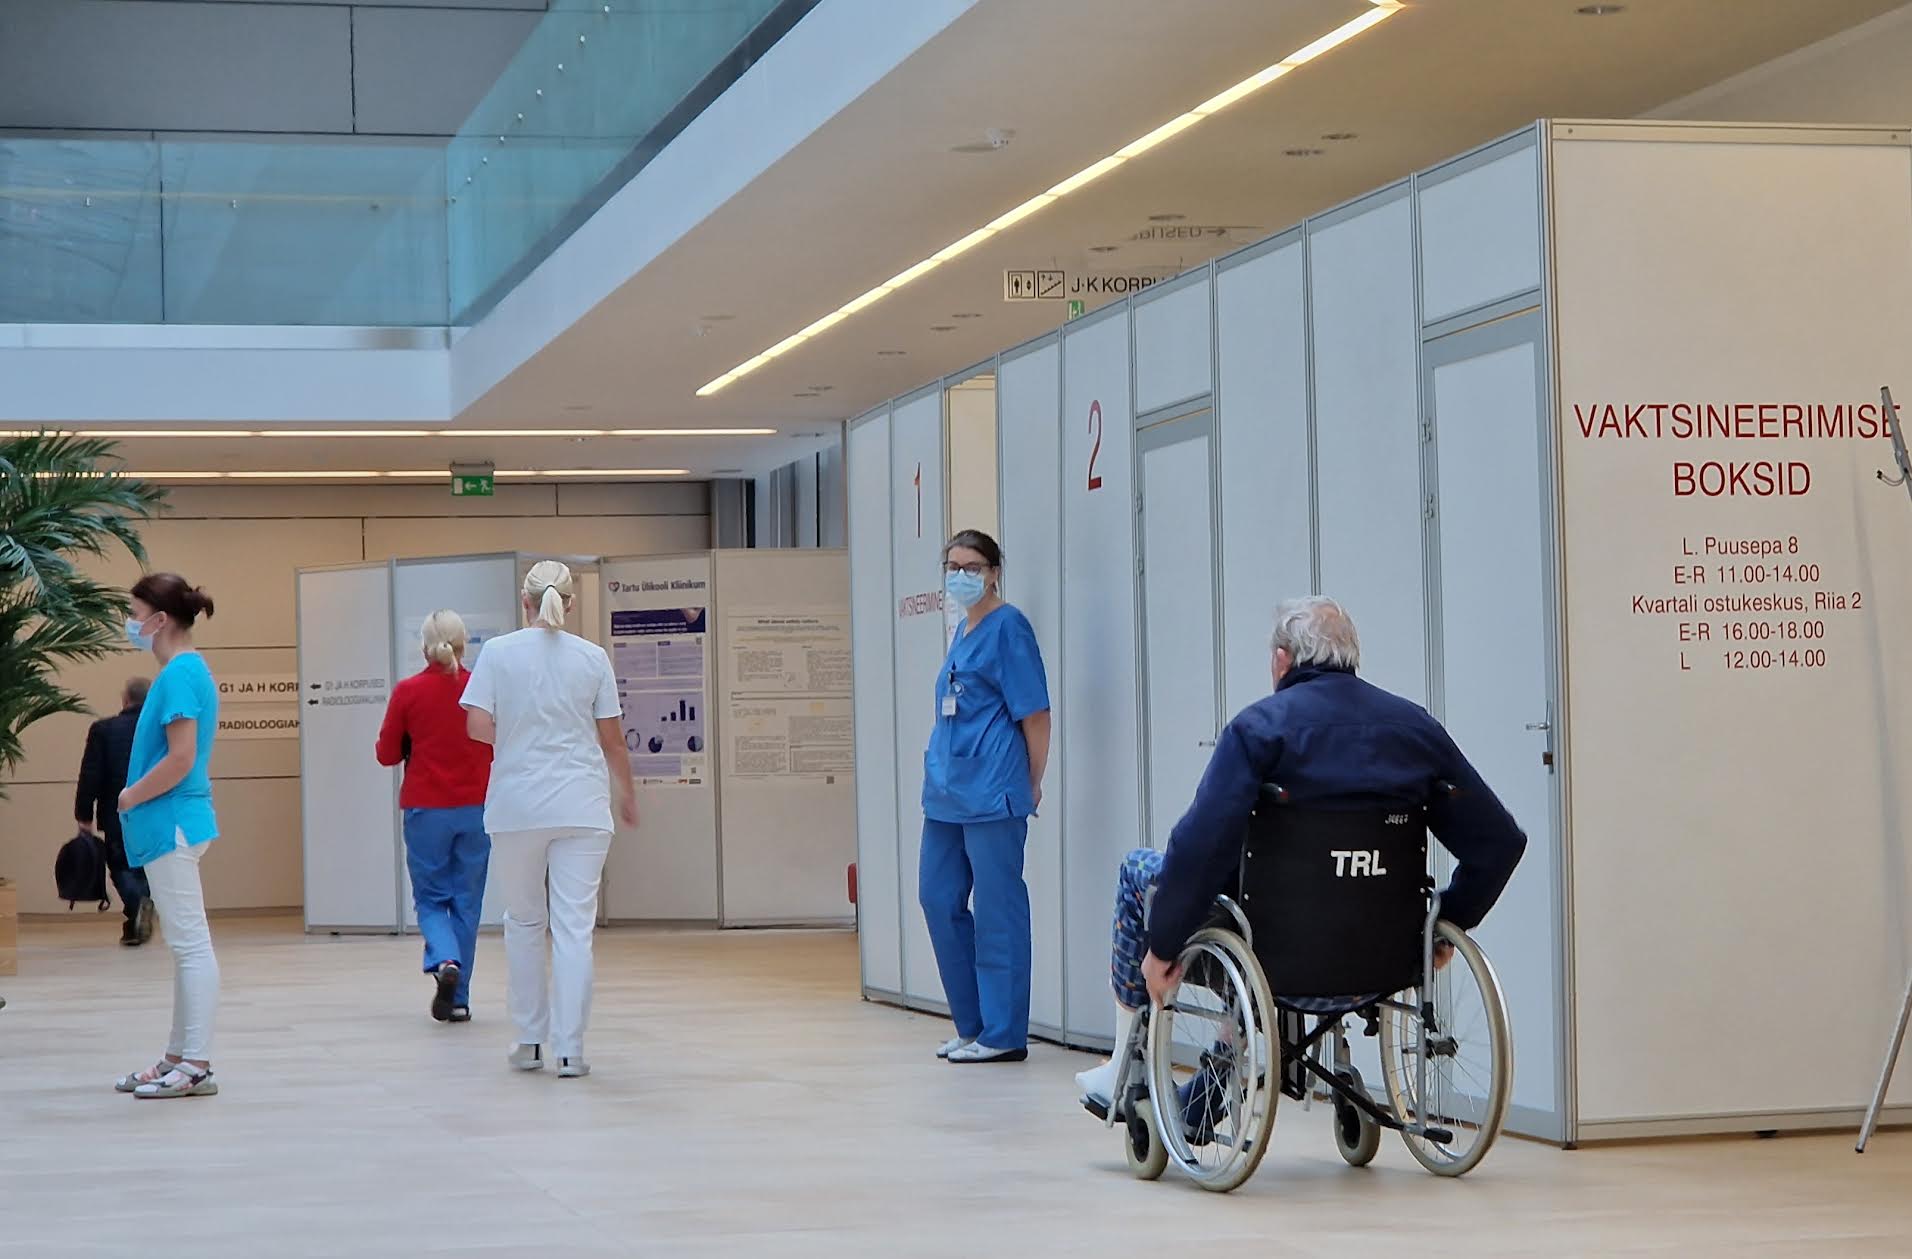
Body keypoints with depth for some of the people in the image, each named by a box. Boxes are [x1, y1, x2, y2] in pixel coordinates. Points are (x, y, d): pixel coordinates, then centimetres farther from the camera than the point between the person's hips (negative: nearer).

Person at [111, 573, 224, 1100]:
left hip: (170, 824, -10)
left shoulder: (179, 674, -16)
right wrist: (138, 798, 11)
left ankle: (196, 1066, -2)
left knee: (190, 943, -6)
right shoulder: (189, 670, 13)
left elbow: (180, 759, -23)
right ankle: (179, 1056, 21)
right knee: (186, 943, 14)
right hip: (176, 822, 10)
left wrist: (130, 797, -10)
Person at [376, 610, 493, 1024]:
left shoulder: (408, 691, -7)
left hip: (426, 809, -1)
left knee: (430, 899, 10)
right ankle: (459, 1000, 11)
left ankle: (445, 960, -18)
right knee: (467, 902, 9)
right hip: (475, 808, 1)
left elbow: (386, 753, 0)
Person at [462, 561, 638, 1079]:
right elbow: (613, 739, 4)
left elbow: (477, 727, -7)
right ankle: (569, 1048, -2)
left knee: (523, 920, 16)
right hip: (581, 807, 0)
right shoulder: (592, 658, 1)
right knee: (574, 927, 0)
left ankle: (530, 1039, 21)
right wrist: (627, 794, 19)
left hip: (517, 805, 0)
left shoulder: (498, 652, -2)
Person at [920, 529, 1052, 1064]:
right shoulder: (962, 633, 16)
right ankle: (973, 1025, 20)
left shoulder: (1007, 627, -8)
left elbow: (1035, 713, -10)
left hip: (991, 795, -9)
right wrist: (944, 774, 18)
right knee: (939, 899, 11)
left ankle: (1003, 1034, 3)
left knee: (997, 911, -3)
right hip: (948, 792, 9)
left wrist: (1032, 784, -7)